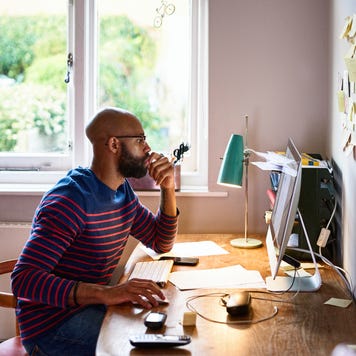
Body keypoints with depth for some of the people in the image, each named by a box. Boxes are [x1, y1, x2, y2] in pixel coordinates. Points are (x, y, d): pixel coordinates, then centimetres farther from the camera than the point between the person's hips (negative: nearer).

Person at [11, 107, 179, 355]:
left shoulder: (123, 191, 7)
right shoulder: (71, 199, -23)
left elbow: (162, 244, 16)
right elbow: (23, 279, -29)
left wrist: (168, 189, 1)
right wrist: (104, 293, -39)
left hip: (90, 306, 9)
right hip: (52, 324, -8)